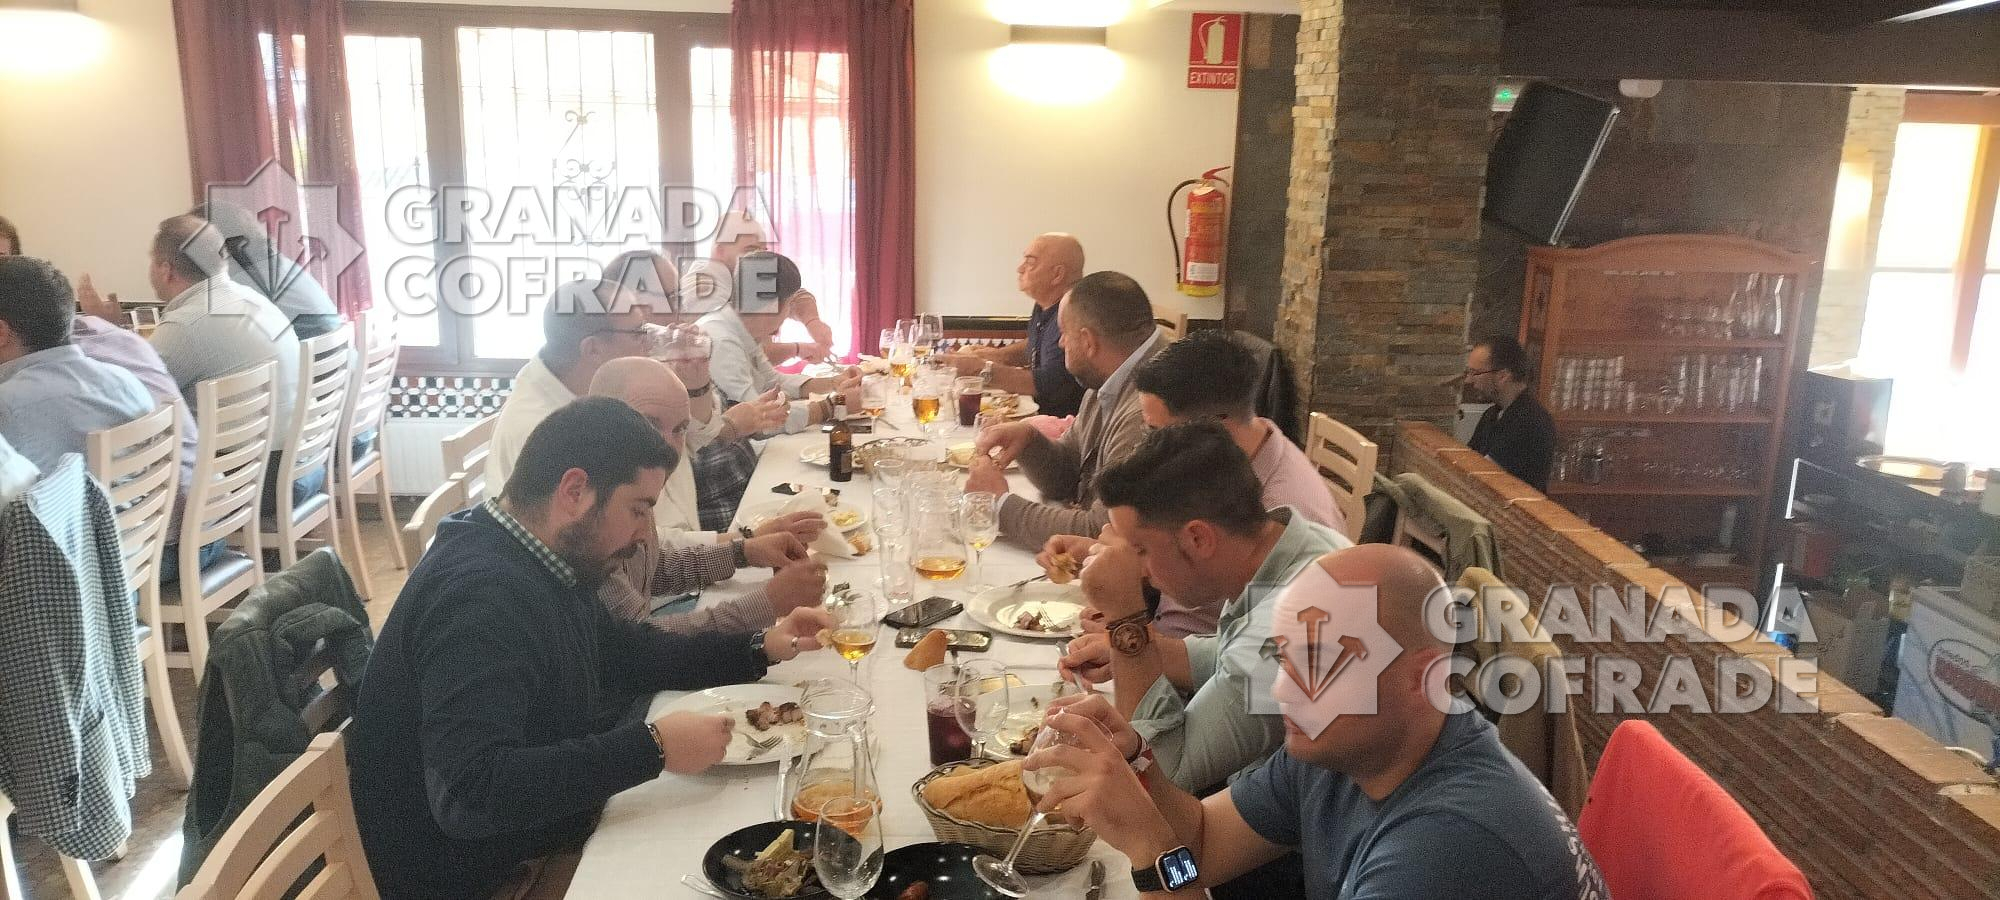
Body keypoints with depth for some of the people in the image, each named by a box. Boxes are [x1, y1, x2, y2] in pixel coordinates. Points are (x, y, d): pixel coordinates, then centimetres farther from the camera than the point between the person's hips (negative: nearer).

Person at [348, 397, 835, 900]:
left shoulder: (541, 564, 2)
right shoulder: (482, 595, -27)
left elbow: (619, 652, 19)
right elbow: (467, 793, -36)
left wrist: (757, 649, 9)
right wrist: (652, 748, -33)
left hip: (542, 847, 9)